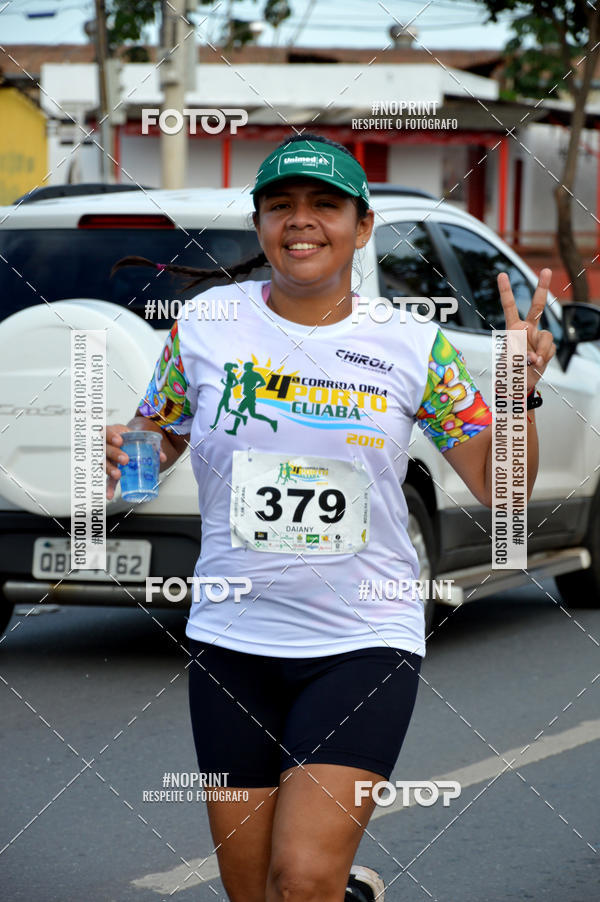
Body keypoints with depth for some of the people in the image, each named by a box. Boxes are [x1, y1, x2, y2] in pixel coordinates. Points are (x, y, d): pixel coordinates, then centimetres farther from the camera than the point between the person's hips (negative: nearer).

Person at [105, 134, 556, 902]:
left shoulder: (412, 345, -2)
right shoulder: (204, 326, 0)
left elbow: (498, 487, 4)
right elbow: (155, 440, 13)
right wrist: (118, 458, -9)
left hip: (364, 642, -2)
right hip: (232, 639, 2)